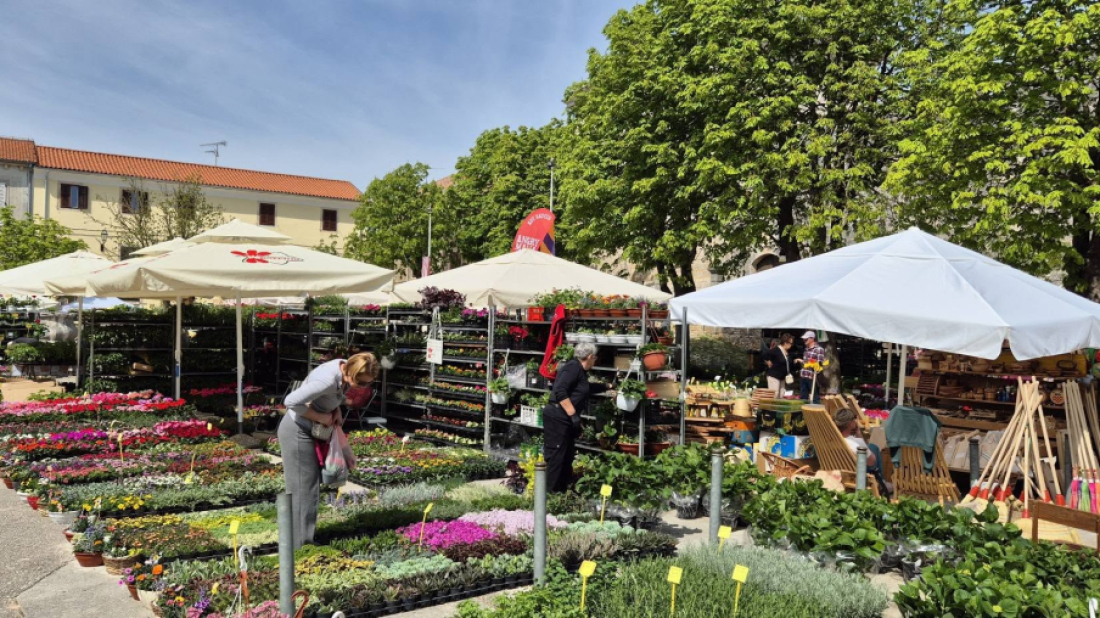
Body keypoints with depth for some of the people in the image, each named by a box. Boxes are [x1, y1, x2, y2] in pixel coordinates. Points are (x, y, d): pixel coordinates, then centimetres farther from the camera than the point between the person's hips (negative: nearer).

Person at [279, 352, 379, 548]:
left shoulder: (346, 369, -6)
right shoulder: (328, 380, -32)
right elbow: (291, 401, -32)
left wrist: (336, 409, -2)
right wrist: (320, 417, -22)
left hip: (308, 430, 9)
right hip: (297, 431, -9)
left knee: (311, 485, 15)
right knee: (303, 488, -2)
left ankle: (304, 538, 27)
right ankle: (300, 545, 7)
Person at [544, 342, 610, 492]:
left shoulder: (579, 371, 19)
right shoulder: (573, 367, -12)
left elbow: (587, 388, 40)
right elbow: (560, 392, -24)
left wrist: (607, 386, 48)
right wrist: (573, 414, -23)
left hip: (565, 419, 10)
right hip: (557, 417, -10)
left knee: (567, 456, 13)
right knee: (555, 456, -9)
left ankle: (563, 489, 20)